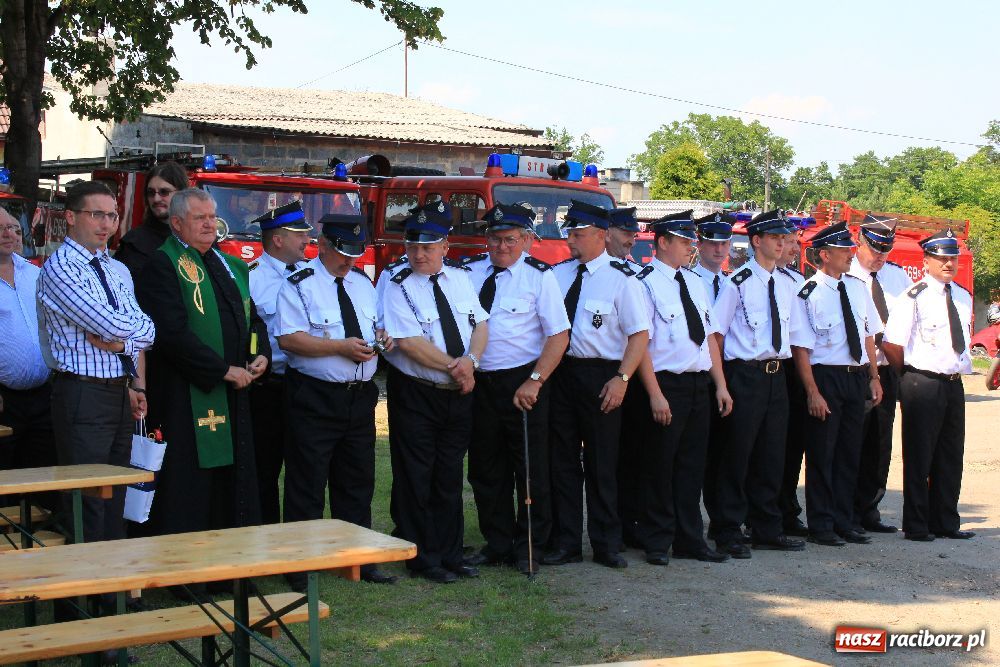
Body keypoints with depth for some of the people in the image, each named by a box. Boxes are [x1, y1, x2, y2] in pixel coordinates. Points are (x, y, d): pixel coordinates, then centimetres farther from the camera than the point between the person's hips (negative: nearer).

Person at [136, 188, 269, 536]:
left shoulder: (231, 266, 17)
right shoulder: (162, 265, -8)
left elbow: (253, 318, 22)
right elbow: (173, 333, -17)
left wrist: (260, 356, 1)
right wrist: (224, 370, -16)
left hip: (233, 398, 7)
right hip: (185, 399, -7)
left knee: (233, 488, 10)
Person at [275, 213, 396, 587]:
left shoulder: (364, 284, 14)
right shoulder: (299, 285, -7)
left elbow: (374, 327, 23)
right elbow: (288, 338, -17)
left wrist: (382, 337, -1)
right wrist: (341, 347, -22)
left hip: (360, 397, 7)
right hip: (315, 398, -7)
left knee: (358, 482, 14)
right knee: (307, 485, 0)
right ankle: (302, 567, 9)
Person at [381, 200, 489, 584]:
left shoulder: (459, 277, 7)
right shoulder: (398, 286, -9)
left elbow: (481, 325, 7)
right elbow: (411, 343, -18)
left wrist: (470, 360, -12)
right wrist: (454, 367, -15)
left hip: (458, 394, 5)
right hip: (415, 394, -5)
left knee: (450, 478, 11)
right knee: (415, 480, 2)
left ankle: (449, 555, 21)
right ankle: (422, 560, 12)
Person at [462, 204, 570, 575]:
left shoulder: (539, 276, -5)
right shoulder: (470, 272, 6)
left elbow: (559, 335, -9)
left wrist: (533, 382, -16)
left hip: (523, 384, -4)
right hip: (479, 384, 4)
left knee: (531, 470, 4)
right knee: (486, 471, 12)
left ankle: (528, 549, 17)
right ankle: (497, 545, 26)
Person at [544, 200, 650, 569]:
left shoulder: (621, 278, -7)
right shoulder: (558, 273, 8)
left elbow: (640, 333, -10)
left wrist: (621, 379, -18)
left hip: (600, 376, -5)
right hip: (560, 372, 5)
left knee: (602, 464, 5)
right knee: (562, 461, 9)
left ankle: (606, 545, 18)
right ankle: (567, 543, 20)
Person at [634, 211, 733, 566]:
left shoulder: (695, 282, 14)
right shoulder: (646, 283, -9)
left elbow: (710, 336, 16)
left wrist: (721, 386, 10)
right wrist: (655, 394, -19)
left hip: (699, 386, 7)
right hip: (667, 386, -7)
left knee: (692, 465, 12)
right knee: (660, 466, 3)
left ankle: (689, 540, 22)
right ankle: (657, 543, 15)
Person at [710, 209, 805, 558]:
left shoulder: (786, 284, 12)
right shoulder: (738, 282, -8)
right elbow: (715, 333, -9)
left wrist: (783, 364, 13)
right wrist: (720, 382, -13)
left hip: (776, 375, 7)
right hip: (746, 375, -7)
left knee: (771, 455, 13)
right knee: (737, 454, -1)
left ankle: (767, 529, 24)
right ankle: (728, 533, 9)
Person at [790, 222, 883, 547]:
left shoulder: (858, 287, 8)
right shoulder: (808, 294, -12)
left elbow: (868, 335, 15)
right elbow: (801, 348, -14)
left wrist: (873, 376, 9)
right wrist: (813, 393, -18)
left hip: (856, 378, 6)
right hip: (825, 377, -6)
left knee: (850, 453, 13)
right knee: (822, 454, 3)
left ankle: (844, 523, 24)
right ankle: (821, 526, 14)